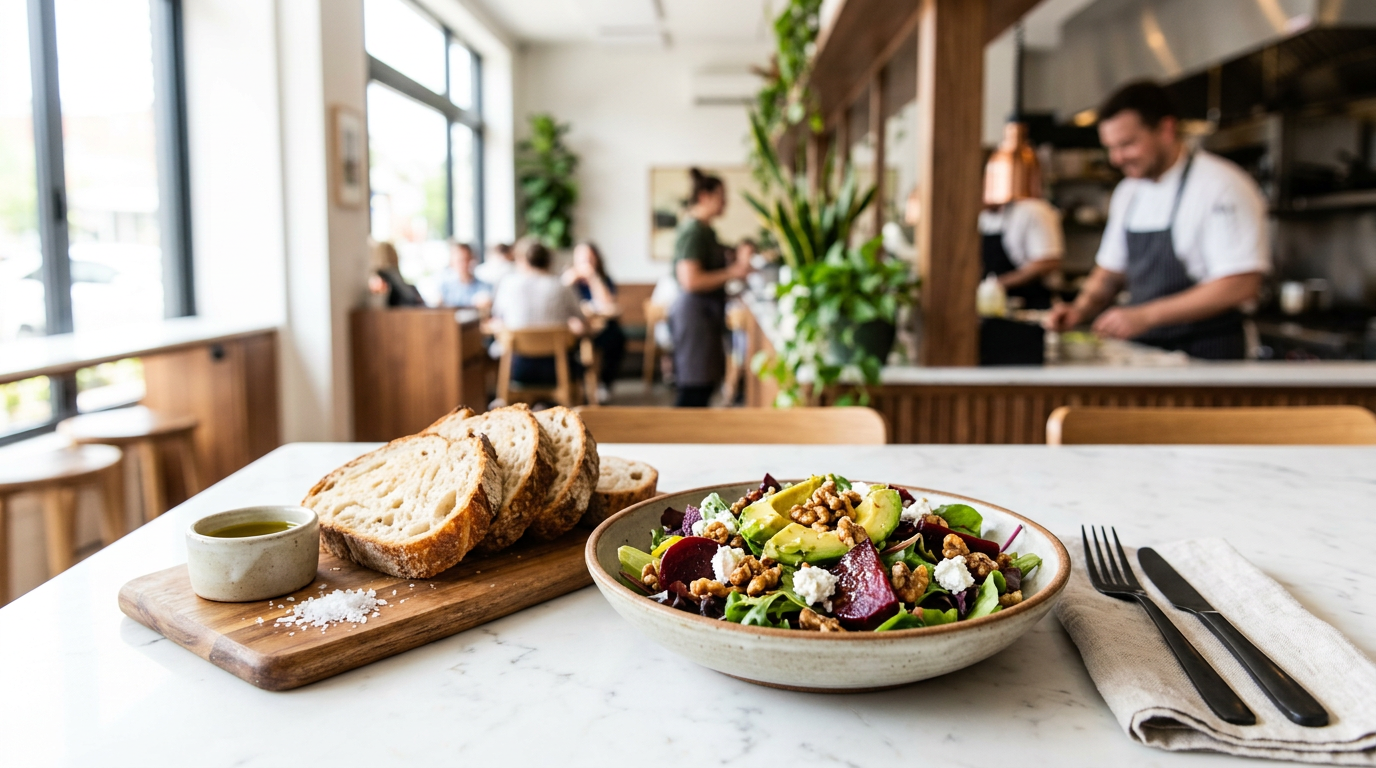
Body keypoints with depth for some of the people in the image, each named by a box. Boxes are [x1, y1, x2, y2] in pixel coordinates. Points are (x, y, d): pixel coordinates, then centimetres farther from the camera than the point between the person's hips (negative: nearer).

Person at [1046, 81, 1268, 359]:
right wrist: (1081, 310, 0)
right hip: (1143, 354, 6)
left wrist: (1145, 315, -23)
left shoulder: (1222, 185, -10)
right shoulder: (1127, 192, 14)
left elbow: (1241, 285, -18)